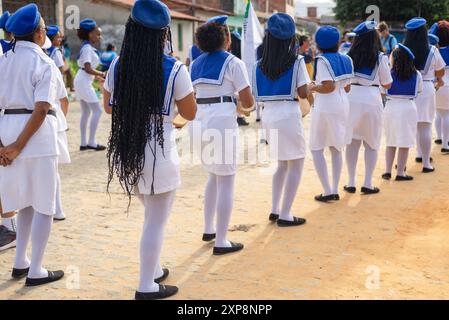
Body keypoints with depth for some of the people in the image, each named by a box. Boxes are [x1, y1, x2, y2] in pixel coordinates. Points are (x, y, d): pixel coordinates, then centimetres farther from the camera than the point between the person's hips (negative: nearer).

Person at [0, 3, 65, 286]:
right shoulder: (45, 64, -9)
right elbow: (40, 110, -17)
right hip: (36, 134, -6)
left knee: (25, 199, 22)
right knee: (43, 204, 5)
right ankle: (35, 271, 9)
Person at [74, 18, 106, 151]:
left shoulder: (89, 48, 15)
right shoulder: (87, 48, -14)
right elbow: (88, 69, -20)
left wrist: (98, 77, 12)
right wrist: (102, 74, -11)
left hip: (82, 82, 10)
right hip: (84, 82, -10)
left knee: (86, 112, 12)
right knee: (97, 111, -8)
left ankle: (84, 143, 14)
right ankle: (91, 142, -6)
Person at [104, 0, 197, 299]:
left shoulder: (118, 65, 0)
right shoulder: (175, 69, -12)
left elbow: (109, 106, 13)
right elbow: (190, 113, -2)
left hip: (126, 150, 6)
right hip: (158, 152, -5)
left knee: (152, 215, 26)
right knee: (156, 222, 8)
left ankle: (154, 270, 35)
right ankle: (147, 287, 18)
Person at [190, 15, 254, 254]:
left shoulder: (196, 64, 15)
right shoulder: (233, 63, -3)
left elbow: (192, 98, 15)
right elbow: (248, 102, -5)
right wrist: (244, 107, 19)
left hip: (199, 123, 7)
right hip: (222, 123, -6)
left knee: (214, 176, 24)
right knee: (226, 182, 1)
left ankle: (208, 230, 29)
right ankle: (221, 242, 3)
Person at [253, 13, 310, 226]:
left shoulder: (260, 65, 6)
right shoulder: (296, 62, -7)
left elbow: (256, 95, 7)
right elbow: (303, 94, -8)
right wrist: (309, 86, 12)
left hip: (269, 115, 5)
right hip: (288, 114, -5)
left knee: (282, 164, 22)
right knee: (296, 165, 7)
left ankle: (275, 210, 21)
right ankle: (285, 215, 5)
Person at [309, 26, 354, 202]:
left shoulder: (322, 60, -12)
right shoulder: (346, 60, 7)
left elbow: (329, 86, -21)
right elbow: (347, 87, 9)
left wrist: (313, 88, -5)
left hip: (325, 107, -7)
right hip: (343, 105, 7)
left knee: (317, 148, 2)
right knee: (336, 149, 14)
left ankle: (327, 191, -4)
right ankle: (335, 190, 16)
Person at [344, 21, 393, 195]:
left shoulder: (350, 56, -1)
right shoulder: (381, 58, -6)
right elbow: (387, 84, 1)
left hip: (351, 100, 2)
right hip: (371, 100, -2)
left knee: (352, 142, 10)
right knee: (372, 144, 9)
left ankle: (351, 182, 12)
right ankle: (367, 183, 7)